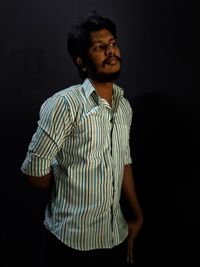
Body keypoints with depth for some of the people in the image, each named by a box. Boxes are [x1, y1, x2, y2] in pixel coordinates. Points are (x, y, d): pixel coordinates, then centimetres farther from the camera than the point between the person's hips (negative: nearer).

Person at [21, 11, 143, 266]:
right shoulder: (65, 103, -19)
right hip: (74, 240, -6)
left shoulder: (124, 106, 3)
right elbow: (34, 169, -16)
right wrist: (64, 194, 0)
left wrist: (137, 216, 10)